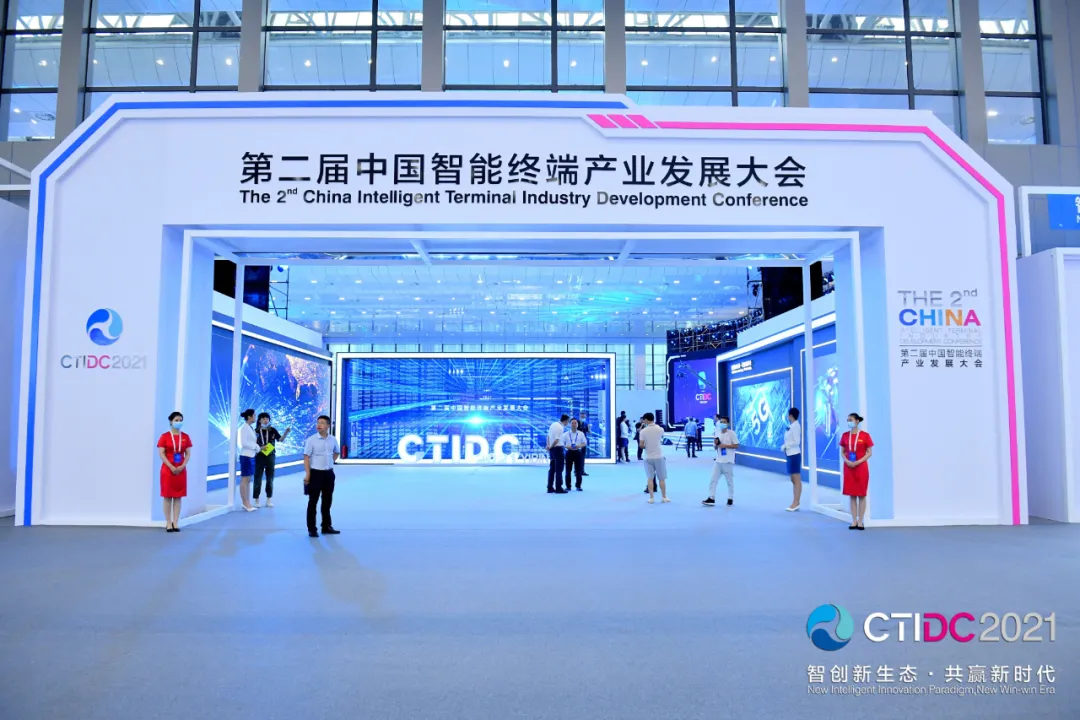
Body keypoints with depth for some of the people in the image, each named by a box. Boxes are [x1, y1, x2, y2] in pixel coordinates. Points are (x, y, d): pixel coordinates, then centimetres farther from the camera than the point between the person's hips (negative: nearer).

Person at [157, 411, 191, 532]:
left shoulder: (186, 437, 7)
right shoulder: (164, 436, -2)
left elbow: (188, 454, 6)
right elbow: (161, 454, -7)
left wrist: (182, 466, -9)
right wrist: (171, 467, -16)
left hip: (181, 470, 3)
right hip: (168, 469, -3)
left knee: (178, 496, 4)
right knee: (167, 496, 0)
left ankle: (175, 523, 8)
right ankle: (168, 523, 5)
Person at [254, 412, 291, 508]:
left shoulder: (273, 430, -1)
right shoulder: (256, 431, -4)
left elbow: (281, 440, -6)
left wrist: (286, 432, -22)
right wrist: (260, 447, -18)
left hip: (271, 457, 2)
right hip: (259, 457, -2)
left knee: (270, 479, 9)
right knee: (258, 478, 2)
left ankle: (269, 499, 18)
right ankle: (256, 499, 10)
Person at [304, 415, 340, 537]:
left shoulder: (333, 440, 3)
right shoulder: (311, 440, -10)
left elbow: (337, 452, 22)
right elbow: (306, 457, -11)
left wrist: (331, 462, 7)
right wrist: (307, 474, -17)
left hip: (329, 473, 4)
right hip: (316, 473, -4)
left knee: (327, 502, 13)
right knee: (313, 502, 1)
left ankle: (327, 527, 24)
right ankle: (311, 529, 8)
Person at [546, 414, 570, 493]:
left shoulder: (553, 424, 7)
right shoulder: (561, 428, -19)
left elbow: (548, 435, 12)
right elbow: (556, 440, -21)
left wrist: (548, 445, 8)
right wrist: (550, 447, -8)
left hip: (552, 449, 8)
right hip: (558, 448, -8)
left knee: (552, 469, 13)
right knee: (559, 469, -1)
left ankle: (550, 487, 16)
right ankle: (558, 488, 2)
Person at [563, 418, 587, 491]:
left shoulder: (581, 434, 5)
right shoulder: (566, 434, 3)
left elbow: (585, 443, 4)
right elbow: (562, 443, 3)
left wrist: (579, 446, -15)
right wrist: (567, 446, -16)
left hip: (578, 452, 0)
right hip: (569, 452, 0)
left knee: (578, 470, 2)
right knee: (568, 470, 1)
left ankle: (578, 486, 13)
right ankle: (568, 486, 10)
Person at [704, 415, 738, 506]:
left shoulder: (731, 433, -9)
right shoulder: (717, 433, 8)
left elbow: (736, 446, -12)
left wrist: (725, 445, -19)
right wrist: (716, 444, -9)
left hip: (728, 461, -5)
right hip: (718, 461, 5)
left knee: (730, 481, 8)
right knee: (713, 480, 0)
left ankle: (730, 498, 21)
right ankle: (711, 498, 2)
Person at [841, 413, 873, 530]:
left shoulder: (865, 435, -5)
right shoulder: (845, 435, 6)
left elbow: (869, 453, -5)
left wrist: (858, 462, -16)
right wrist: (847, 461, -10)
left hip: (861, 467, -3)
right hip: (848, 467, 3)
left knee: (861, 495, 1)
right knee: (852, 495, 6)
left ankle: (860, 521, 8)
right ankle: (854, 521, 11)